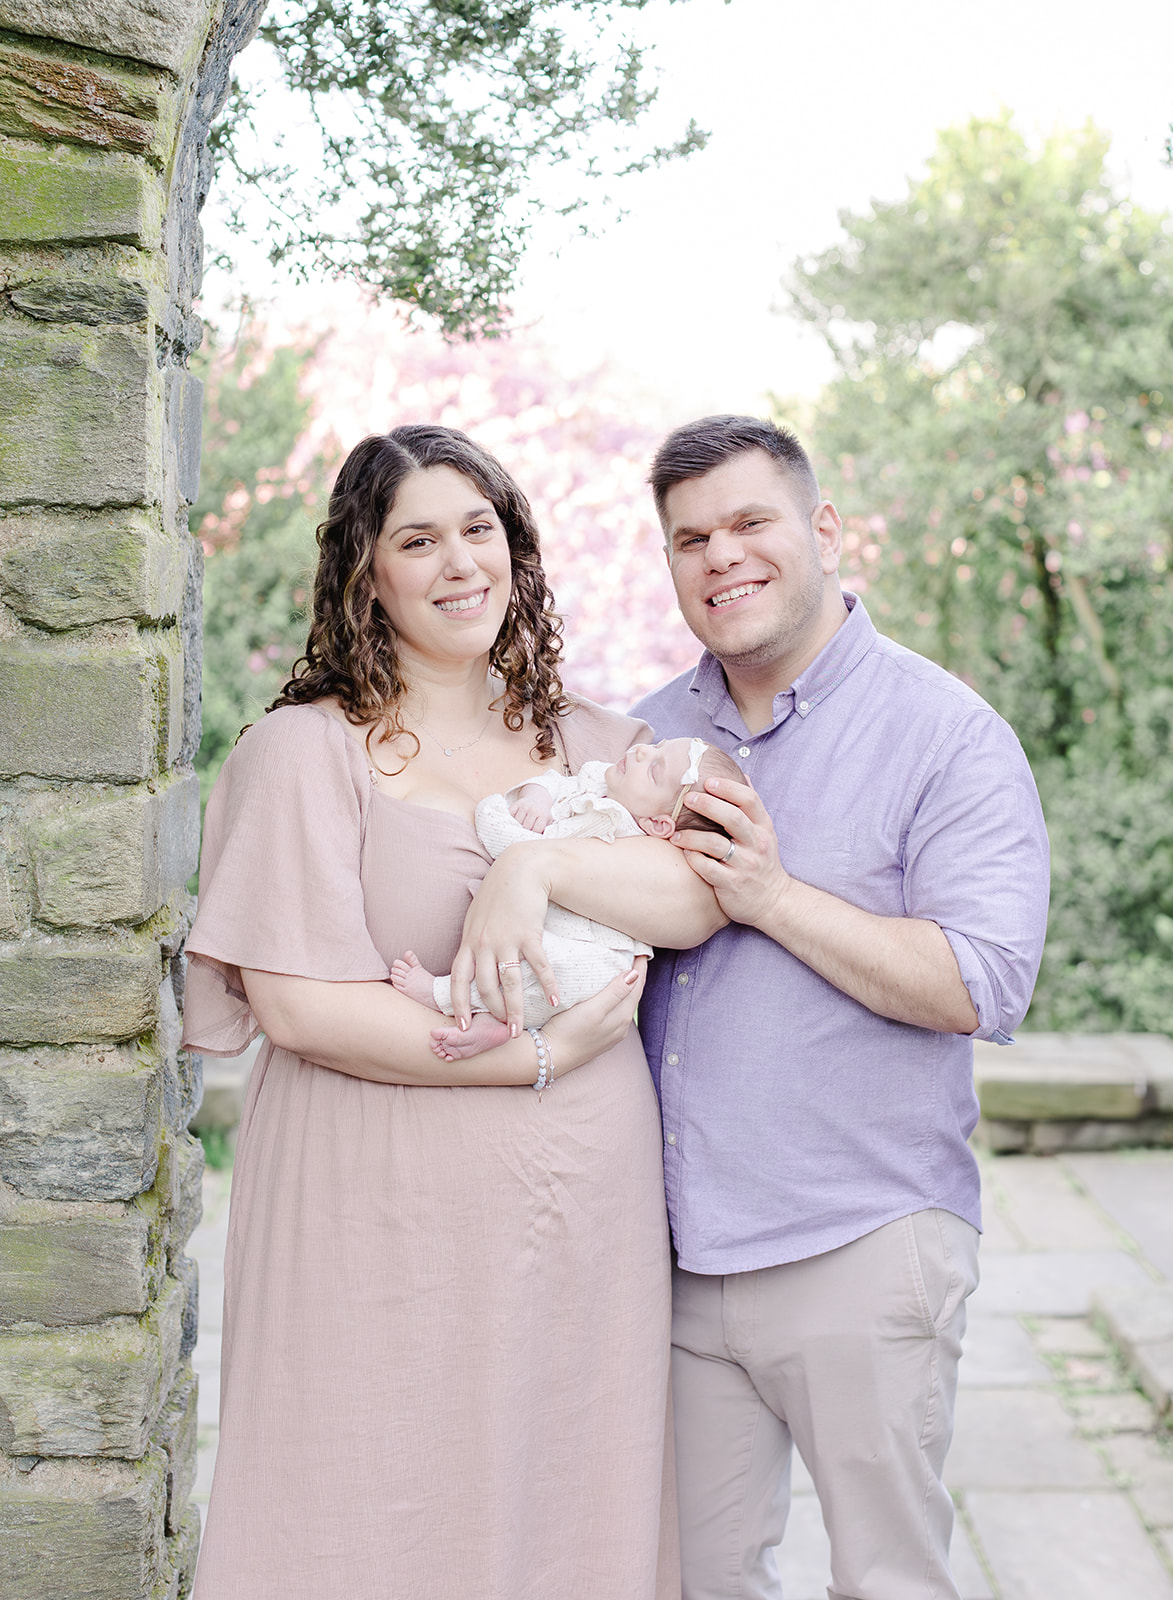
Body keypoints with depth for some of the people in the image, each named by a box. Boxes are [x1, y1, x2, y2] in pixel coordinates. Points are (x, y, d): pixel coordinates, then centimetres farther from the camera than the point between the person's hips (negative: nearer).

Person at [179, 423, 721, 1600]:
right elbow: (297, 1006, -13)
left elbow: (704, 897, -4)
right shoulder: (308, 750, -5)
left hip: (587, 1216, 4)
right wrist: (537, 1054, -12)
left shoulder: (594, 743, 10)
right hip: (395, 1224, -4)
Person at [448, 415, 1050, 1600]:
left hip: (861, 1248, -4)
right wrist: (522, 869, -23)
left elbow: (985, 988, -14)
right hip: (679, 1243, 5)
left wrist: (774, 895, -18)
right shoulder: (649, 734, 12)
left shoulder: (948, 736, -6)